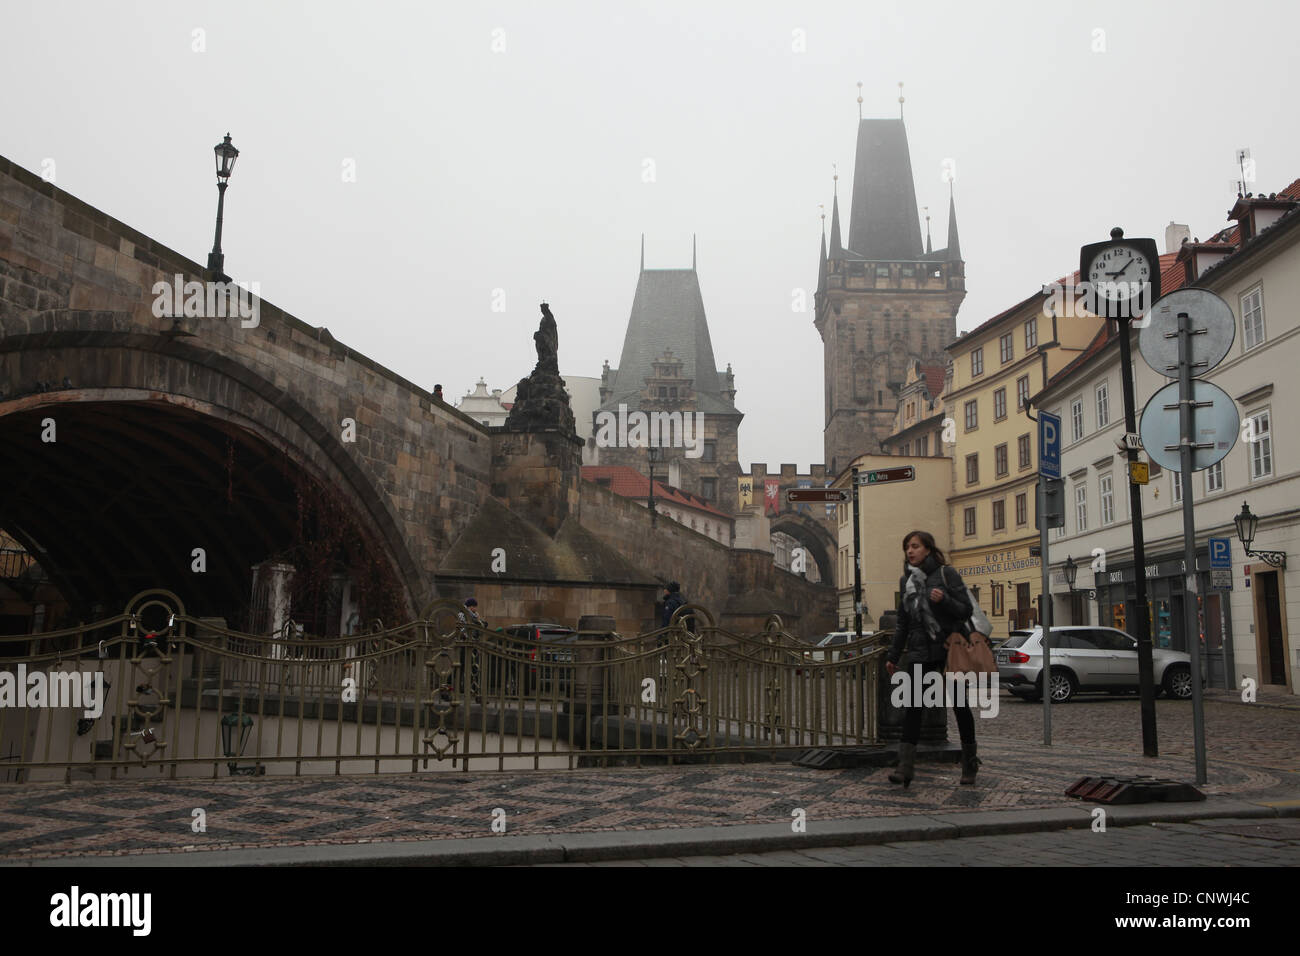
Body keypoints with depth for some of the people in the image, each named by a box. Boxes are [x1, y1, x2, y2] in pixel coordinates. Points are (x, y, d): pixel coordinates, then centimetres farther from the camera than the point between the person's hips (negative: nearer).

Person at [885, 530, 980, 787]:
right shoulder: (906, 581, 11)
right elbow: (903, 622, 18)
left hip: (950, 648, -4)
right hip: (919, 652, 4)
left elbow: (966, 611, -6)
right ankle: (905, 766, -13)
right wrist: (893, 656, 16)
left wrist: (944, 600, -25)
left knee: (959, 705, 6)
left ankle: (969, 763, 21)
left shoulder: (946, 573, -3)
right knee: (912, 706, -8)